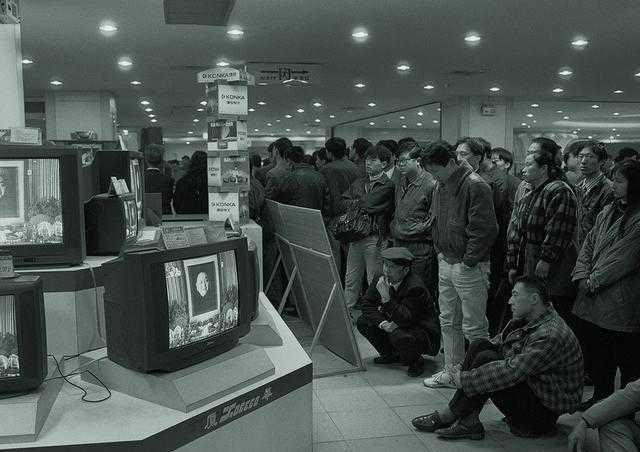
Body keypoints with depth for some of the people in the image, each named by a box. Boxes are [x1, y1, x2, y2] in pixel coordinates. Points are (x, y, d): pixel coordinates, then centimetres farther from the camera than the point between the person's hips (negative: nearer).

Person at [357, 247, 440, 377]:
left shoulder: (415, 287, -28)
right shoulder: (380, 279, -7)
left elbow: (405, 319, -33)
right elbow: (367, 304, -4)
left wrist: (387, 299, -39)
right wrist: (382, 322, -20)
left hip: (422, 331, -8)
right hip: (394, 326, 8)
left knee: (399, 336, -38)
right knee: (362, 322, -5)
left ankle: (415, 362, -3)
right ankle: (391, 355, 12)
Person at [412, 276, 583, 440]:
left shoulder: (550, 335, -26)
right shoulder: (524, 320, 6)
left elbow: (511, 372, -31)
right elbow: (497, 343, 9)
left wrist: (464, 379, -24)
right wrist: (465, 366, -5)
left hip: (543, 412, -9)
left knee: (486, 359, -25)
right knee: (480, 345, -6)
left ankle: (447, 417, -11)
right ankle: (468, 421, -12)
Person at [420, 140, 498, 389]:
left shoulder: (475, 186, -17)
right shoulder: (440, 186, 11)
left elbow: (484, 229, -20)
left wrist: (468, 262, -16)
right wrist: (440, 252, 14)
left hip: (468, 267, -9)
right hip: (445, 263, 9)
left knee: (473, 327, -1)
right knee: (448, 322, 17)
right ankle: (451, 372, 30)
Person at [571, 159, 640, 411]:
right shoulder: (608, 212, 12)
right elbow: (589, 245, 11)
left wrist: (594, 281, -11)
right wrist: (582, 275, -2)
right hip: (593, 298, 7)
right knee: (596, 351, 18)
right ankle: (601, 396, 34)